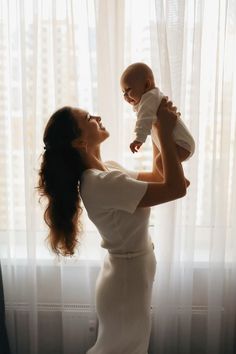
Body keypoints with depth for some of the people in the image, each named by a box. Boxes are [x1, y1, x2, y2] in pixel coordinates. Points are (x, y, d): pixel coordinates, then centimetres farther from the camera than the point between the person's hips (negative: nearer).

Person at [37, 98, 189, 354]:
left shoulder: (106, 170, 0)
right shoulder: (101, 183, -30)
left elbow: (156, 179, 10)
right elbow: (175, 188, -31)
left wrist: (158, 132, 1)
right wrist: (165, 132, -25)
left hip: (128, 277, 9)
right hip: (128, 284, -9)